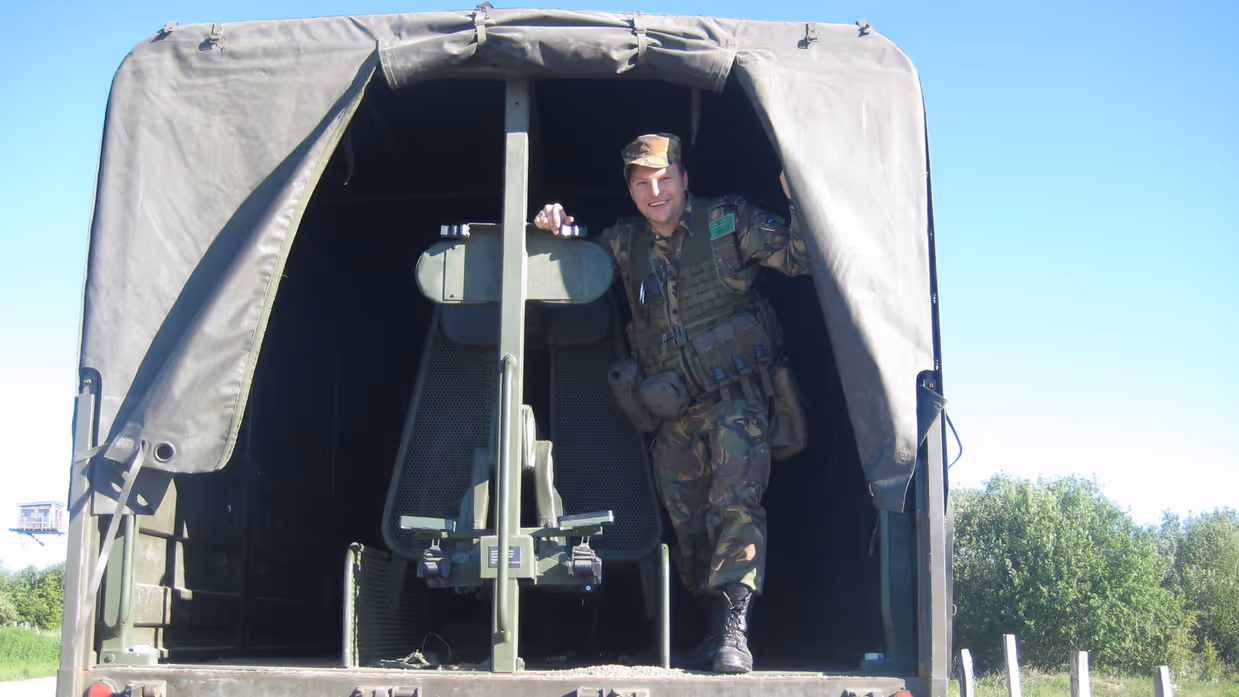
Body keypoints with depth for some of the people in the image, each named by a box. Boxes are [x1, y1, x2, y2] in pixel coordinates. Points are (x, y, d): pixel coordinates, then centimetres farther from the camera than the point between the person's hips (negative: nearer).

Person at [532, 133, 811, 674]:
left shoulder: (727, 221, -2)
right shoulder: (624, 242, 9)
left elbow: (800, 257, -6)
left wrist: (800, 202, -24)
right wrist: (554, 229, -2)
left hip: (737, 396, -5)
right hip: (674, 411, 5)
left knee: (736, 505, -22)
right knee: (688, 523, 9)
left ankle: (733, 631, -25)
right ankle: (717, 629, 21)